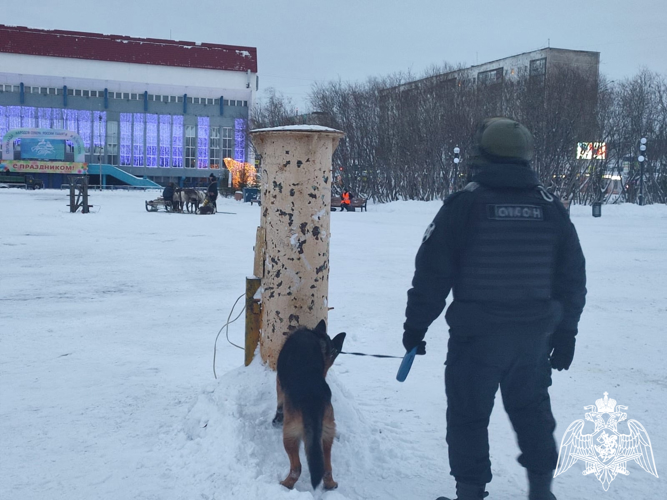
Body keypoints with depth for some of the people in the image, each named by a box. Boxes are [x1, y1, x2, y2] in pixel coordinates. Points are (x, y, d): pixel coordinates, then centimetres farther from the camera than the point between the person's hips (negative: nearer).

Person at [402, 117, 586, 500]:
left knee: (468, 415, 9)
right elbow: (573, 278, 9)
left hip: (476, 335, -4)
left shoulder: (464, 205, -9)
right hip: (534, 336, 4)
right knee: (532, 411, 21)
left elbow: (432, 272, -8)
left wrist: (416, 325, 1)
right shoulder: (551, 208, 4)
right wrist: (565, 333, 17)